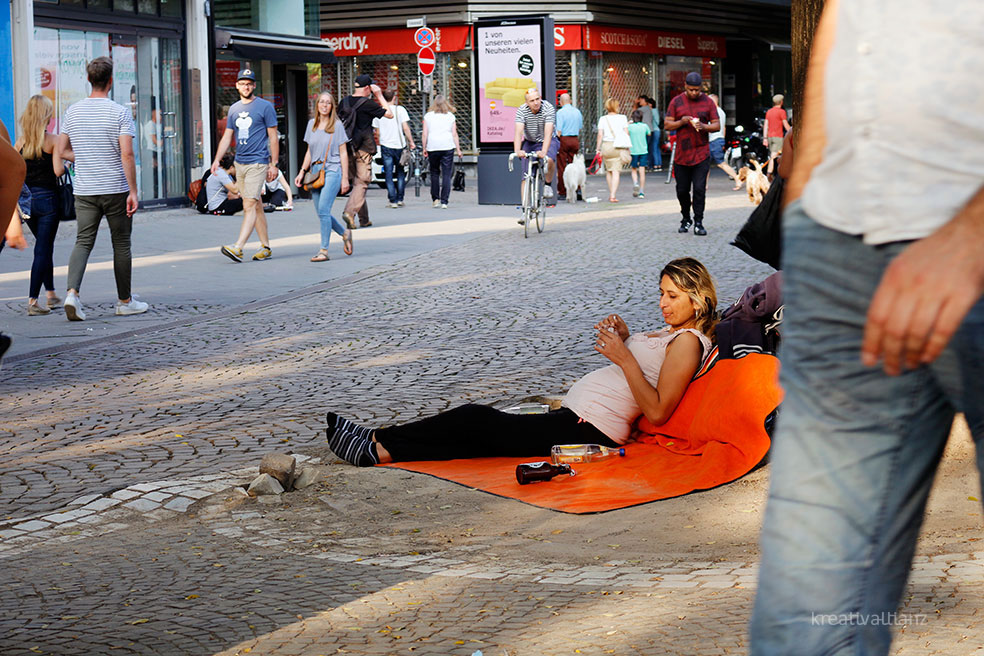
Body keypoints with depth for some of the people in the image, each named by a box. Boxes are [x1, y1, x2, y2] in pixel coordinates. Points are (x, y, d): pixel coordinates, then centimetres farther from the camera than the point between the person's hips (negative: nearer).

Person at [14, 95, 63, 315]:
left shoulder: (20, 141, 3)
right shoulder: (52, 140, -10)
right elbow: (57, 170, -15)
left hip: (27, 199, 5)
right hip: (47, 198, -5)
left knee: (45, 247, 20)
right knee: (43, 249, -2)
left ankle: (51, 296, 27)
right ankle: (32, 301, -8)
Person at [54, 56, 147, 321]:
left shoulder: (73, 111, 4)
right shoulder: (120, 113, -9)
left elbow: (61, 151, 9)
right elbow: (126, 154, -16)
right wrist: (133, 191, -13)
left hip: (84, 190, 3)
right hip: (116, 189, -3)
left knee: (83, 242, 4)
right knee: (121, 244, 9)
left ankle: (72, 292, -17)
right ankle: (124, 301, 18)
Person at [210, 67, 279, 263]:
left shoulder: (265, 107, -2)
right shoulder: (234, 109, 14)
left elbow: (273, 138, -2)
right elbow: (227, 137, 17)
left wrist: (274, 165, -6)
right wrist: (217, 160, 5)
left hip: (257, 163, -7)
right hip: (239, 163, 7)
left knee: (249, 206, -14)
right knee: (256, 206, 10)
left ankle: (238, 247, -23)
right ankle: (266, 247, 15)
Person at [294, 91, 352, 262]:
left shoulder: (337, 125, 0)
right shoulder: (311, 124, 13)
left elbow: (343, 153, 0)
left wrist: (345, 178, -4)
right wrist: (302, 171, 10)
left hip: (332, 171, -6)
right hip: (315, 171, 6)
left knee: (323, 209, -17)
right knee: (321, 213, 5)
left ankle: (324, 250, -15)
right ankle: (345, 233, 30)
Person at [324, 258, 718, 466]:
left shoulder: (688, 341, -11)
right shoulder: (669, 333, 19)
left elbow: (657, 412, -19)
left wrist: (625, 357, -20)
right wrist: (626, 340, 11)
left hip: (588, 432, -10)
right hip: (577, 420, 10)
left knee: (477, 421, -9)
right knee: (479, 434, 2)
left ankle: (379, 445, -4)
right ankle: (381, 449, -1)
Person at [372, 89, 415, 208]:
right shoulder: (400, 109, -4)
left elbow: (377, 133, 7)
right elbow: (405, 128, -9)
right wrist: (411, 141, 0)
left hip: (386, 146, 1)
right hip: (400, 145, -1)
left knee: (388, 175, 3)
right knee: (400, 173, 12)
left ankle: (393, 201, -2)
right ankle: (400, 199, 9)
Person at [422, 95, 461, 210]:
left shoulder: (428, 116, 8)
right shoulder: (450, 116, 8)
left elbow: (425, 134, 4)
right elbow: (454, 134, 5)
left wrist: (424, 148, 10)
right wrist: (458, 149, 8)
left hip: (432, 147, 1)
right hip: (448, 147, -1)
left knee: (434, 173, 13)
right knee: (446, 174, -1)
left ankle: (435, 199, 11)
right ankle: (444, 201, -7)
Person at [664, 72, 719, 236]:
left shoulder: (707, 102, 4)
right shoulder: (676, 101, 4)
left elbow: (717, 125, 4)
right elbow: (667, 124, 3)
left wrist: (704, 127, -16)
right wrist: (681, 122, -15)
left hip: (701, 155, -1)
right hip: (681, 155, 1)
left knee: (699, 189, -8)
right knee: (682, 190, 7)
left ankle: (698, 222, -2)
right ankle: (685, 219, 26)